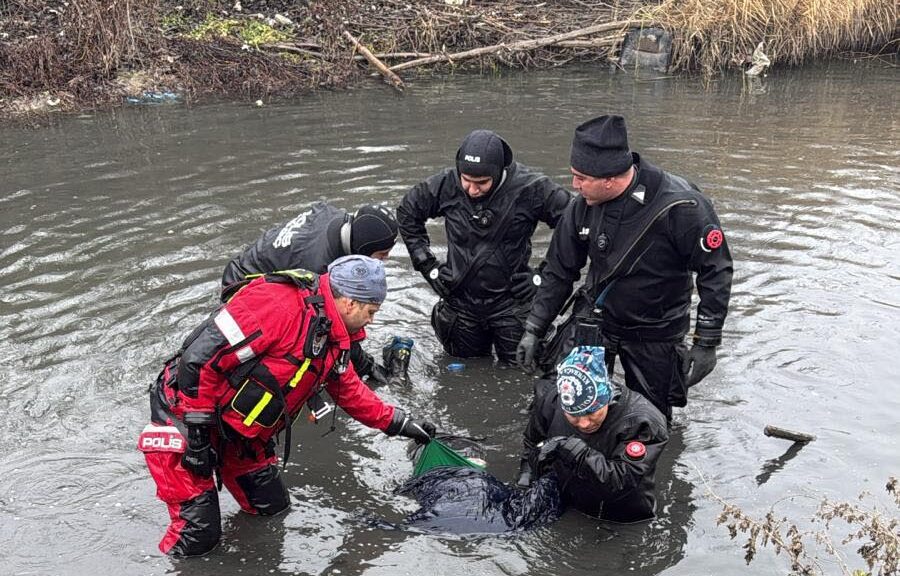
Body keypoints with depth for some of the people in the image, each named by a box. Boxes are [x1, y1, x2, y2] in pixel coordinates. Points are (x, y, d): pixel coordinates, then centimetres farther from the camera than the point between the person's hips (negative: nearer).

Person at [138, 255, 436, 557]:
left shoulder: (333, 342, 2)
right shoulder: (280, 303, -29)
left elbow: (351, 391, 19)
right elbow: (200, 355, -30)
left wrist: (398, 422, 19)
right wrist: (198, 431, -24)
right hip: (183, 416, -8)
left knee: (272, 505, 14)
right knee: (197, 537, -7)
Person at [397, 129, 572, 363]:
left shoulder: (530, 188, -20)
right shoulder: (447, 184, -11)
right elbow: (407, 213, 5)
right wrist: (427, 264, 1)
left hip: (511, 300, -2)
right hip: (461, 298, 3)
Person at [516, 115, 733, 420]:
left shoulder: (681, 206, -25)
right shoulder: (584, 206, -11)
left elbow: (716, 271, -16)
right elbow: (558, 271, 1)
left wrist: (706, 343, -15)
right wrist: (533, 330, 0)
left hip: (655, 335, -3)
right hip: (594, 318, 3)